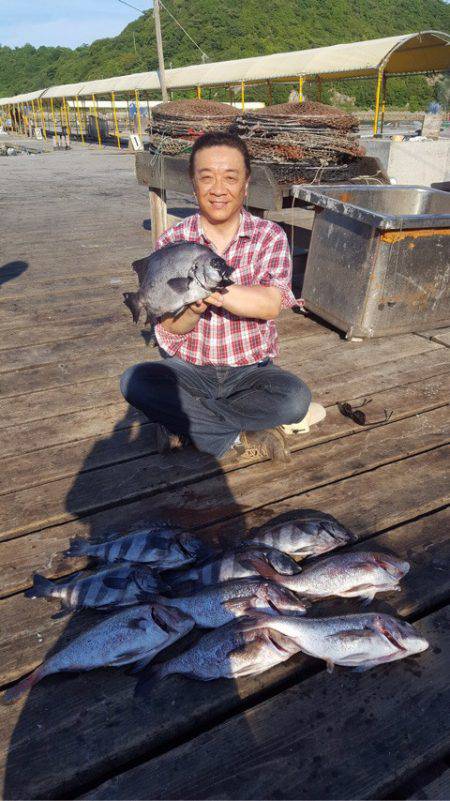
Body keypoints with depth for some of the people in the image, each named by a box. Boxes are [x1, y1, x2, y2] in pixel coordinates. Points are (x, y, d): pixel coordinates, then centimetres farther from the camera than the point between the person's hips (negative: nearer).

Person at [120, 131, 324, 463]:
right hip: (189, 369, 1)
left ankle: (183, 421, -14)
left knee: (295, 395, -29)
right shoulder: (172, 241, -3)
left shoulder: (271, 237, -5)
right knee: (135, 381, -26)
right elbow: (170, 328, -8)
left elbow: (270, 306, -22)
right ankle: (241, 438, -18)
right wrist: (193, 306, -31)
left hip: (251, 369, 0)